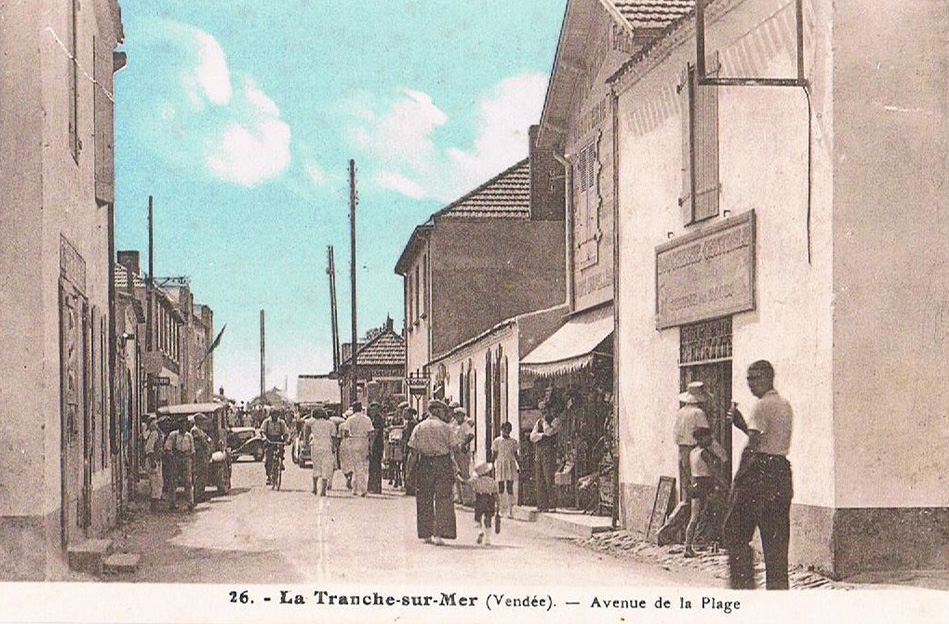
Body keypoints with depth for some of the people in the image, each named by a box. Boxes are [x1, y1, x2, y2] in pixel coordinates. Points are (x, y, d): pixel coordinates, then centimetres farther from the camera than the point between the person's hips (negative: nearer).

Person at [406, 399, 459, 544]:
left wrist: (410, 470, 7)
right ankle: (439, 533, -11)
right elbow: (450, 449, -4)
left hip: (425, 464, 2)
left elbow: (414, 452, 1)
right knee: (443, 499, -1)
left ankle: (427, 534, 15)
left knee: (425, 500, 11)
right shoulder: (445, 427, -2)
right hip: (443, 463, -2)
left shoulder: (419, 427, 4)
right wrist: (454, 469, 2)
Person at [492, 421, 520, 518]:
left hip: (511, 466, 1)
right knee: (500, 488, 2)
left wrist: (519, 466, 5)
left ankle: (510, 511, -2)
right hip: (500, 465, -1)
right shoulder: (497, 441, 2)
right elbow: (494, 455, 4)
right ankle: (500, 509, 10)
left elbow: (515, 454, 11)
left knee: (510, 488, -2)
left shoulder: (513, 441, 6)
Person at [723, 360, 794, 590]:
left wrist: (738, 478, -13)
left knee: (735, 532, -1)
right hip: (782, 470, 9)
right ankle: (778, 585, 8)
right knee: (776, 536, 9)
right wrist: (742, 423, 17)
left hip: (759, 471, -9)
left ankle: (742, 582, -6)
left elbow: (753, 446, -16)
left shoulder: (762, 406, -10)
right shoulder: (785, 405, 16)